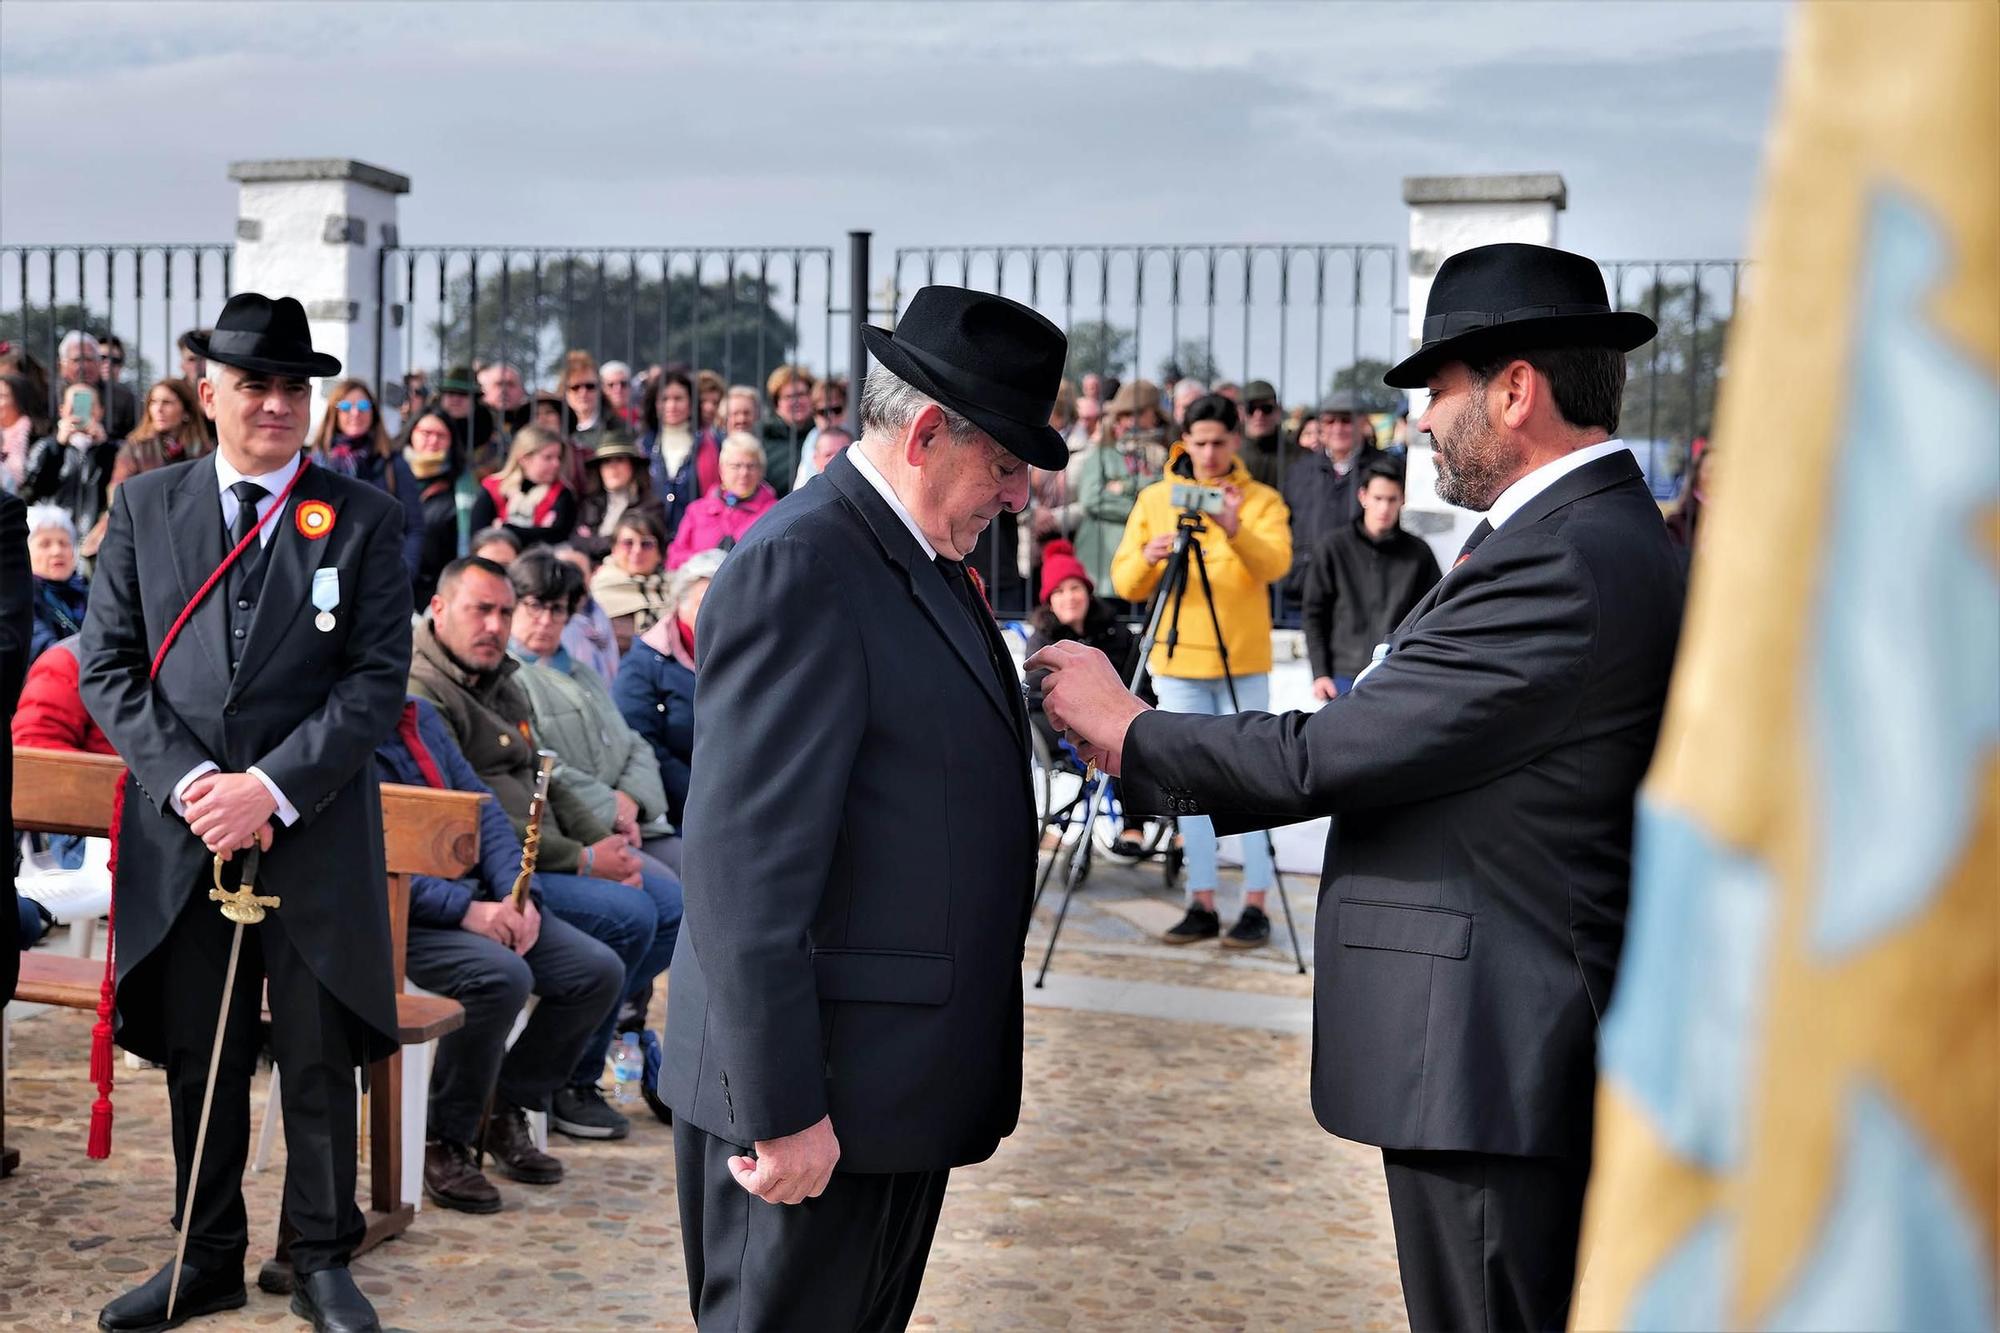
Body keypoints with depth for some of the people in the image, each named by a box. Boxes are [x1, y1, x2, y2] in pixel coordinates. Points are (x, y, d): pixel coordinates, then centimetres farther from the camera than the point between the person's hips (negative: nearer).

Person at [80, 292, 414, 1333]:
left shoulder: (363, 519, 1)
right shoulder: (144, 508, 8)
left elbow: (379, 678, -5)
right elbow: (108, 665, 4)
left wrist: (273, 786, -15)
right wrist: (187, 781, -10)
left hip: (317, 836, -2)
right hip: (180, 836, 2)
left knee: (319, 1061, 7)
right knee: (199, 1060, 12)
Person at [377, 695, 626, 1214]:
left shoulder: (422, 717, 15)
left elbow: (482, 808, 12)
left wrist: (518, 894, -4)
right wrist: (463, 909, -24)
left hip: (477, 900, 8)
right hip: (397, 917, -8)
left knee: (599, 971, -8)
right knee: (501, 975, -33)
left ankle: (505, 1111, 10)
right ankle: (445, 1140, -11)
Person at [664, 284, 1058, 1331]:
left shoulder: (925, 564, 12)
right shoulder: (799, 568, -19)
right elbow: (744, 863, -24)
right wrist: (779, 1110, -23)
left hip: (905, 1081, 10)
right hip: (820, 1096, -10)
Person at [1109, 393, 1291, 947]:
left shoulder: (1262, 501, 1)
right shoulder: (1155, 498, 8)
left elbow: (1275, 564, -18)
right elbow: (1125, 583, 2)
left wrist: (1235, 531, -37)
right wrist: (1146, 558, -20)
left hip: (1242, 661, -3)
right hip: (1177, 660, 3)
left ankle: (1256, 906, 3)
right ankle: (1202, 904, 11)